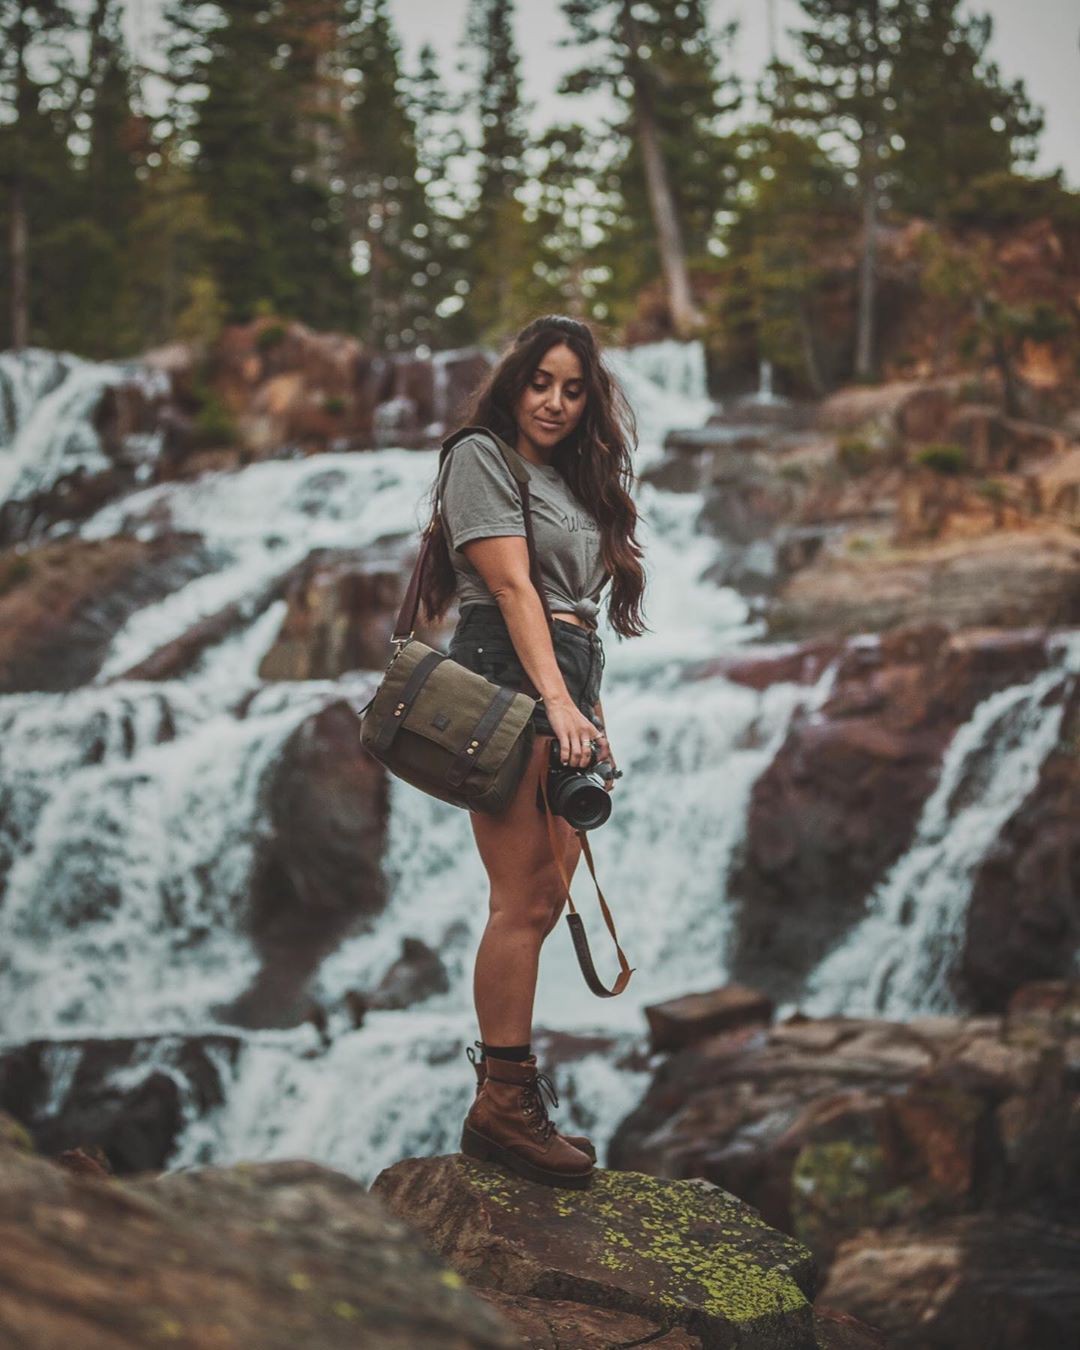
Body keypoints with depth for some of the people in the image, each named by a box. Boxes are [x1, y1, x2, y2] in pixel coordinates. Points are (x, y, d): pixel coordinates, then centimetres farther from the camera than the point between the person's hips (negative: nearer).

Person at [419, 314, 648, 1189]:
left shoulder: (574, 478, 24)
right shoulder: (481, 457, 0)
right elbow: (512, 587, -12)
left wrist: (594, 715, 16)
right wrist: (558, 703, -21)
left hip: (568, 692, 8)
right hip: (507, 684, -8)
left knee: (545, 904, 4)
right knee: (523, 902, -13)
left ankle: (512, 1097, 8)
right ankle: (503, 1105, -10)